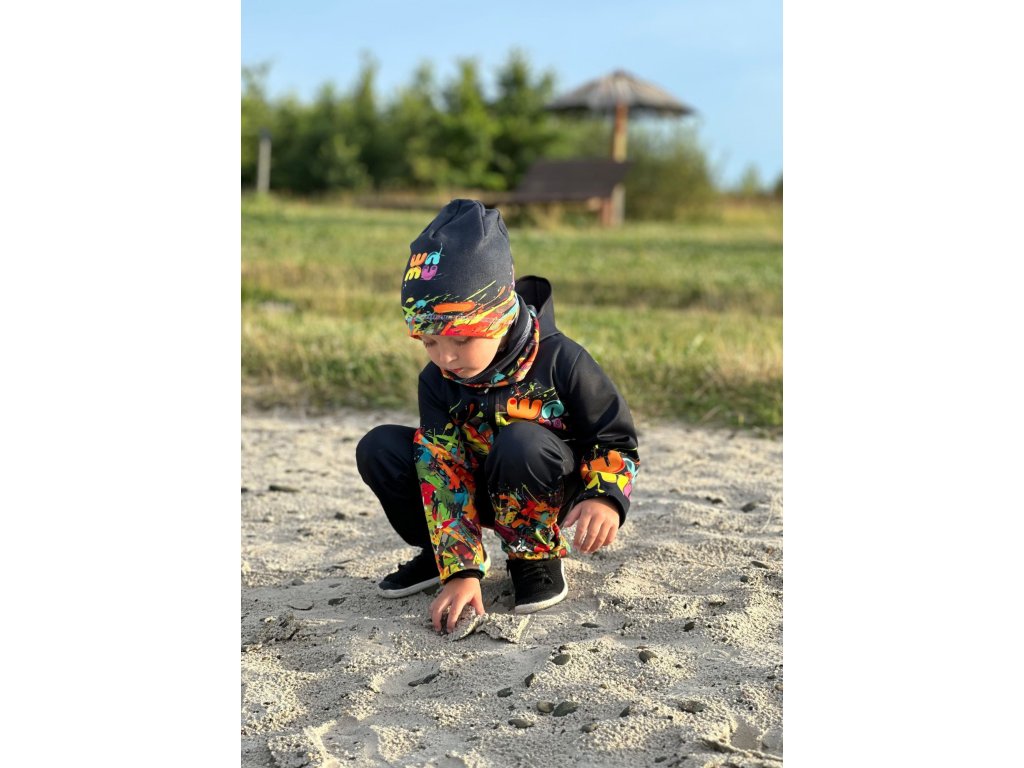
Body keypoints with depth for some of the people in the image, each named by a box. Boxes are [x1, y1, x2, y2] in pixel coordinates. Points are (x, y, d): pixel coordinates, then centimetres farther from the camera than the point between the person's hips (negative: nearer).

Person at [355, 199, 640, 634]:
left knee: (520, 441, -37)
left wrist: (605, 498, -37)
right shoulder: (437, 382, -14)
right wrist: (461, 571, -26)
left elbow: (615, 441, -15)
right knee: (378, 449, -14)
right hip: (481, 491, 4)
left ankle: (536, 555, -12)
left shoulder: (561, 362, -23)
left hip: (551, 491, -4)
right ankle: (442, 553, 6)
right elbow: (443, 475, -18)